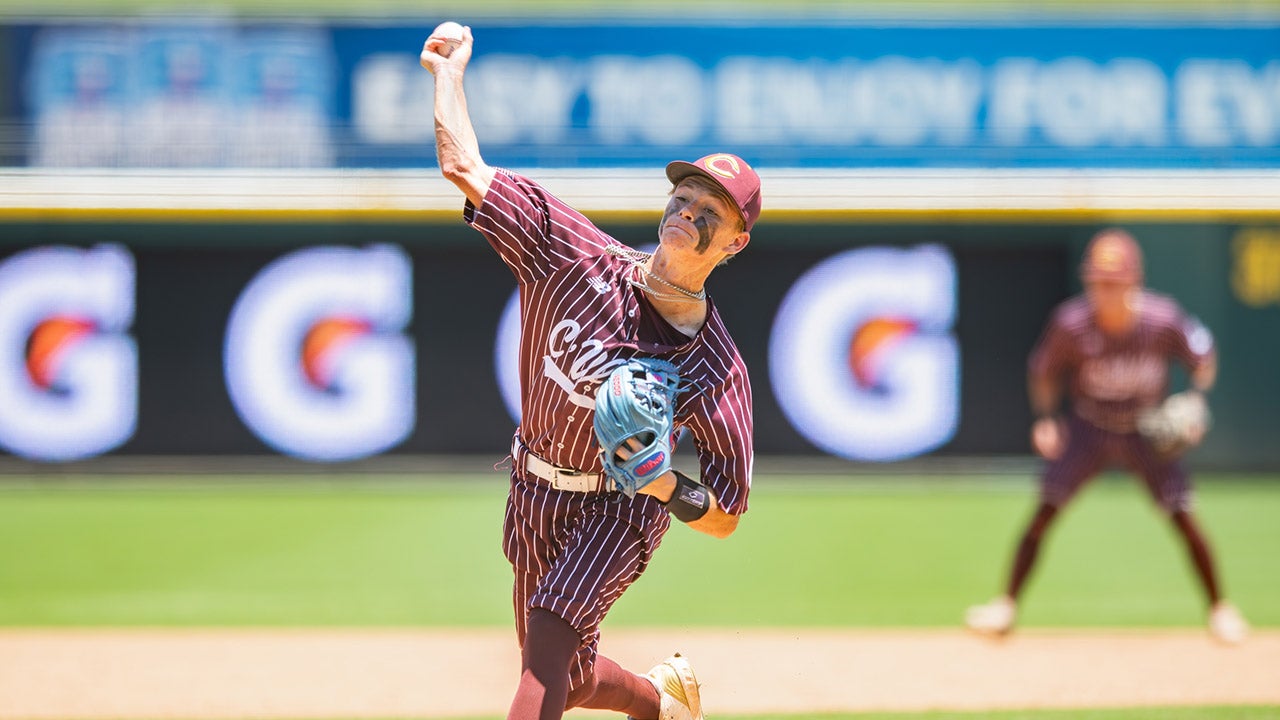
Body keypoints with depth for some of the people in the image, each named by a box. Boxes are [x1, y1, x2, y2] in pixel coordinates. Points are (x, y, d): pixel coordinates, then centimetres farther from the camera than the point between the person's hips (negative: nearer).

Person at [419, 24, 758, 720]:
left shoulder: (718, 371, -20)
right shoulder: (580, 259, -14)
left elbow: (724, 519, -15)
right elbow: (464, 167, -13)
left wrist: (668, 484, -34)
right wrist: (448, 70, -8)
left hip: (619, 512, -5)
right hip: (533, 491, 5)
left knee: (547, 648, -28)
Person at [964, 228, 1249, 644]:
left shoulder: (1163, 318, -23)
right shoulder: (1070, 322, -23)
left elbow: (1202, 355, -4)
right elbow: (1043, 370, -4)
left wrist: (1195, 401, -18)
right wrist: (1045, 419, -13)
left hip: (1147, 433, 0)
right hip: (1088, 429, 0)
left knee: (1183, 517, -5)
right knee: (1045, 512, -9)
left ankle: (1219, 608, 13)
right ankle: (1007, 605, 1)